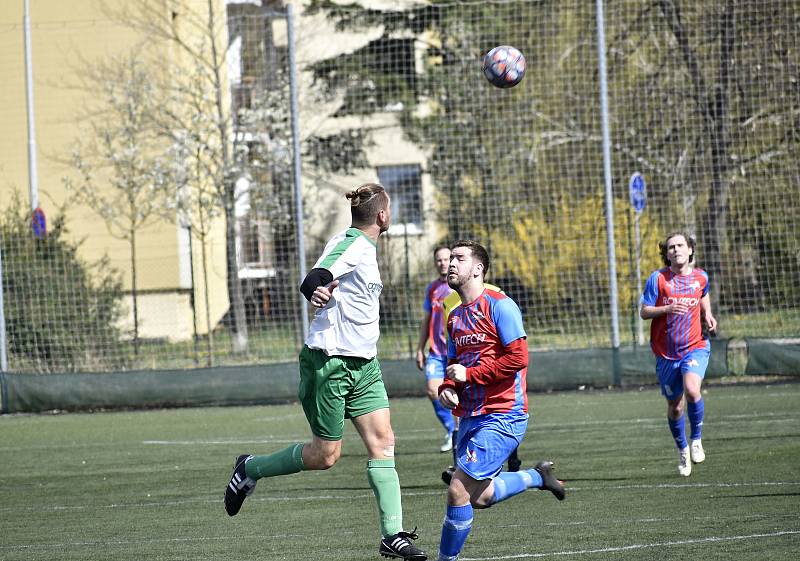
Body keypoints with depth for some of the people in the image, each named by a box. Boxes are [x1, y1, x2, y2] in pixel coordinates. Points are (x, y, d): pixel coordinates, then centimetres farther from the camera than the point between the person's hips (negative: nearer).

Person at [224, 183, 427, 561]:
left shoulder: (366, 247, 13)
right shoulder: (351, 243, -16)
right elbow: (312, 280, -33)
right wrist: (316, 292, -50)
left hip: (362, 364, 9)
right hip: (329, 360, -9)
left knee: (383, 441, -3)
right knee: (325, 454, -2)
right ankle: (250, 468, 21)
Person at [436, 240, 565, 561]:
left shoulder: (499, 306, -11)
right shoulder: (455, 316, 15)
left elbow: (517, 359, -18)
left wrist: (469, 375, -15)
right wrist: (447, 389, 2)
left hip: (502, 416, -9)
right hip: (470, 416, 9)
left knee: (458, 492, -15)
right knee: (478, 497, 13)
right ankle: (537, 477, 33)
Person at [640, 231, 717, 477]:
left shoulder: (700, 277, 2)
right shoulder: (658, 278, -6)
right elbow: (644, 311, -7)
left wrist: (708, 316, 6)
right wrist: (668, 308, -24)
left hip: (695, 346, 0)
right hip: (666, 353, 0)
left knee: (692, 390, -27)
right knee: (674, 407, 8)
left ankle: (696, 439, -4)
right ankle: (682, 450, 32)